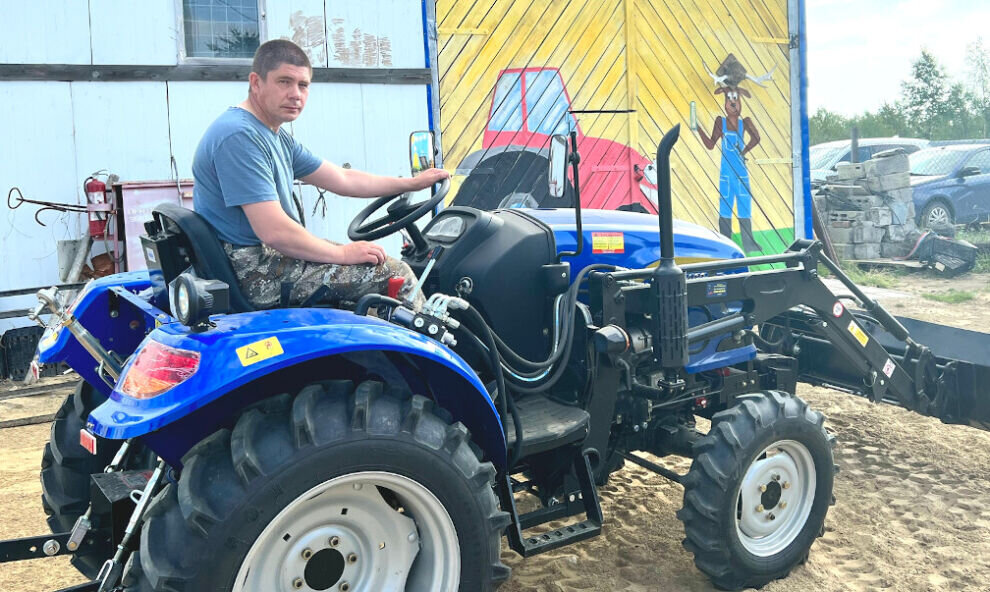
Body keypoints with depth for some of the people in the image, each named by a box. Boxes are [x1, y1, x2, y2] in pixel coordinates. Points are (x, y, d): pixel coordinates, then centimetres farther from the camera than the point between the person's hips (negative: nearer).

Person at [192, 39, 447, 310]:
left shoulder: (277, 136, 12)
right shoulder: (238, 136, -21)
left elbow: (343, 179, 19)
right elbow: (274, 232, -27)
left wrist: (411, 183, 18)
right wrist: (343, 253, -16)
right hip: (254, 274, -11)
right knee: (396, 275, -13)